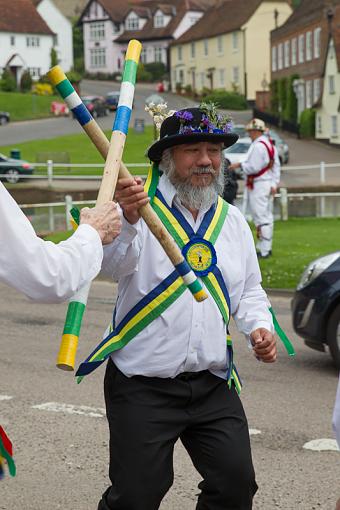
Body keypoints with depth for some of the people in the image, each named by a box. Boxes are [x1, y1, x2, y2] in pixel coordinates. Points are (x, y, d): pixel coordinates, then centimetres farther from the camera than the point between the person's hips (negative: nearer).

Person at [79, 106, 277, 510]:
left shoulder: (232, 220, 13)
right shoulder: (142, 207, -4)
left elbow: (249, 291, 22)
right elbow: (113, 265, -23)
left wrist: (259, 327, 2)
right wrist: (127, 220, -43)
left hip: (213, 385, 5)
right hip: (143, 385, -4)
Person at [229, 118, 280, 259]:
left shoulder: (258, 146, -16)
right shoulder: (270, 145, 14)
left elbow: (253, 167, -19)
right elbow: (277, 166, 14)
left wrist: (239, 165, -5)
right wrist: (275, 183, 12)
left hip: (258, 185, -10)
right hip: (269, 183, 10)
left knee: (261, 218, -8)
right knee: (267, 216, 14)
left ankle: (264, 251, -8)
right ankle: (267, 247, 21)